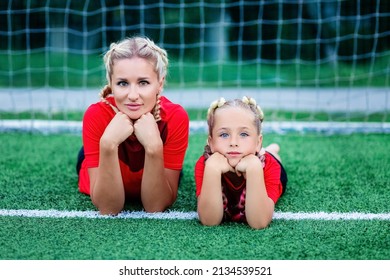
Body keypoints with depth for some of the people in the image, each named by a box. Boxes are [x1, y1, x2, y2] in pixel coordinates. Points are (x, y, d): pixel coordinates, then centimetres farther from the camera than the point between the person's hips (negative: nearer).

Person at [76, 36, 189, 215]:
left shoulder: (175, 117, -34)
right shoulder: (96, 116, -34)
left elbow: (156, 206, -32)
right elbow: (107, 209, -34)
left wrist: (154, 146, -47)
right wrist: (108, 144, -48)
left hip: (157, 194, 1)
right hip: (105, 193, -1)